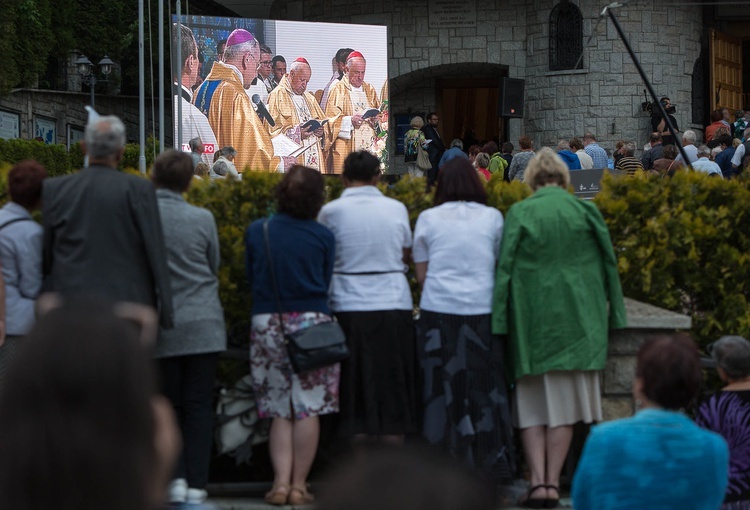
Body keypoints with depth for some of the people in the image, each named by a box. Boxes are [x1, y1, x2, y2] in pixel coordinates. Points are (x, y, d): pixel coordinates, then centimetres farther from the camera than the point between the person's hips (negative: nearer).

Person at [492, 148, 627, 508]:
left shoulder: (519, 214, -4)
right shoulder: (586, 211, -1)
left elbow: (505, 267, -7)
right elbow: (608, 263, 5)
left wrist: (500, 323, -4)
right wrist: (611, 313, 14)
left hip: (531, 317, -1)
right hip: (577, 316, 1)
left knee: (532, 401, 7)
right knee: (564, 400, 7)